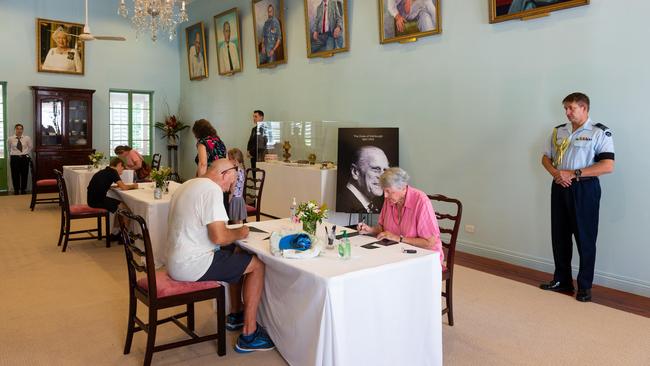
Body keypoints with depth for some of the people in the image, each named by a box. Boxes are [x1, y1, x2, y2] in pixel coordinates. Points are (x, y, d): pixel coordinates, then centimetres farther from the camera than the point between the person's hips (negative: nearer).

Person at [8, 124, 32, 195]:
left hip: (24, 158, 1)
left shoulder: (27, 138, -3)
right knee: (15, 175, 3)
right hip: (14, 158, -1)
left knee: (24, 175, 6)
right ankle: (16, 190, 14)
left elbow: (31, 147, 14)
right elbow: (9, 149, 14)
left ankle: (23, 190, 17)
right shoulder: (10, 139, -4)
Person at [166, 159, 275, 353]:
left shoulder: (187, 185, 13)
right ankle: (249, 335, 2)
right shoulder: (212, 189, -18)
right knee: (257, 265, -2)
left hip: (176, 261, 10)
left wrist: (233, 231, 14)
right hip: (192, 266, -10)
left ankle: (236, 316, 32)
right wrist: (239, 233, -6)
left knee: (237, 253, 23)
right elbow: (219, 237, -26)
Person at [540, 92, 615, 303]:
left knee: (585, 238, 2)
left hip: (584, 189, -5)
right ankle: (562, 281, 24)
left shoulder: (599, 133, -7)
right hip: (560, 188, 6)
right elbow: (546, 158, 16)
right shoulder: (558, 131, 11)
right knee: (559, 236, 11)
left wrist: (573, 173, -17)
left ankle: (585, 286, 14)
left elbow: (607, 166, -15)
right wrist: (555, 173, -5)